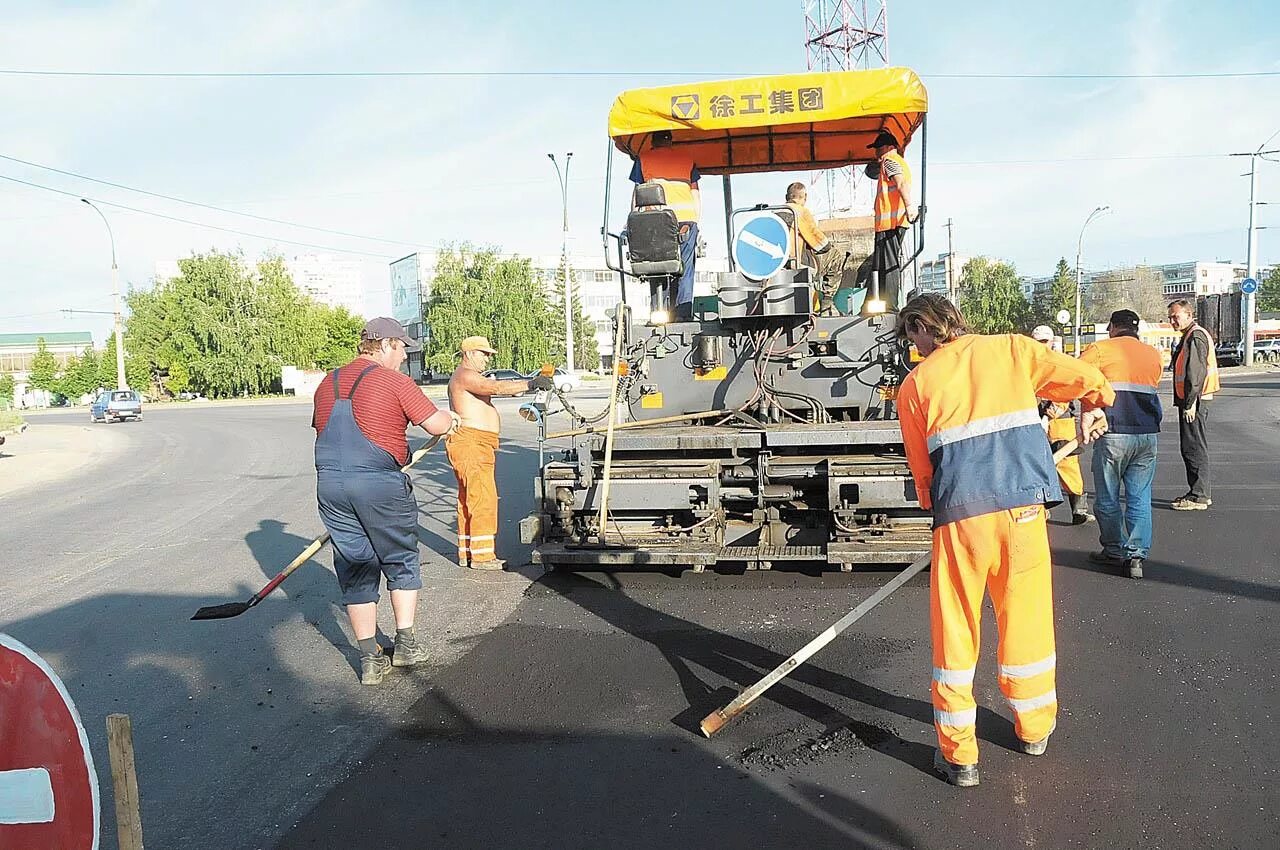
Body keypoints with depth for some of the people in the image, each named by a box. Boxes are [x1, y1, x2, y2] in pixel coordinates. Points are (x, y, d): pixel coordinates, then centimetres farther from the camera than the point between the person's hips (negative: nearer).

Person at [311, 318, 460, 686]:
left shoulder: (328, 383, 13)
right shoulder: (394, 381, -7)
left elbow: (323, 431, 17)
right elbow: (436, 425, -10)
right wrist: (451, 418, 12)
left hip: (330, 484, 5)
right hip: (381, 485, -5)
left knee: (355, 569, 11)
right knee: (401, 561, 14)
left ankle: (370, 658, 13)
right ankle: (406, 643, 20)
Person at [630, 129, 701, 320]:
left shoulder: (644, 158, 16)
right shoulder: (686, 157, 20)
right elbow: (695, 192, 15)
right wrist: (697, 219, 16)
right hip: (687, 216, 1)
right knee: (685, 268, 2)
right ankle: (683, 312, -7)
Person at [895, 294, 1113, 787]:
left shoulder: (915, 384, 8)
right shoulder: (1011, 349, 9)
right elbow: (1088, 379, 8)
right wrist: (1094, 408, 30)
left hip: (959, 515, -1)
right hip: (1022, 506, 2)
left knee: (954, 631, 8)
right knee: (1026, 619, 17)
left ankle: (958, 755, 15)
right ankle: (1035, 729, 35)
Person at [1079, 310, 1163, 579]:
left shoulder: (1100, 349, 0)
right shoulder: (1154, 355, 14)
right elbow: (1153, 389, 21)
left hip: (1113, 435, -4)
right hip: (1147, 435, 4)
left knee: (1108, 499, 9)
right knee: (1140, 499, 7)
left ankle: (1114, 551, 17)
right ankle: (1136, 556, 3)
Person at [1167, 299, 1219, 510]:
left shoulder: (1196, 337, -14)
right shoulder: (1189, 337, 19)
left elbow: (1196, 374, -21)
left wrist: (1190, 404, -22)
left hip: (1194, 401, -11)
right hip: (1189, 400, 11)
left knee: (1194, 448, -7)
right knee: (1189, 448, 15)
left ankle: (1199, 497, -3)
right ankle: (1201, 492, 23)